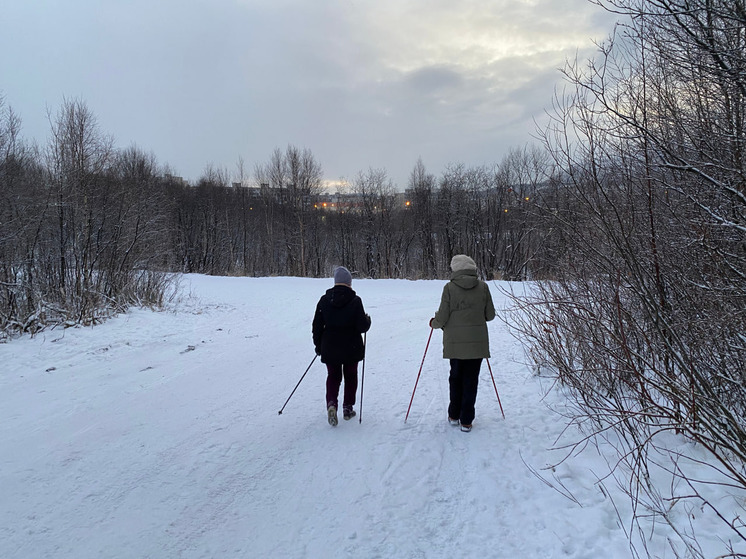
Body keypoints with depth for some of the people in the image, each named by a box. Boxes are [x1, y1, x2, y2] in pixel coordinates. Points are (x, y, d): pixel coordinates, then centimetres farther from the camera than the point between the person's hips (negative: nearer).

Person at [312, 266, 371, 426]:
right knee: (350, 376, 17)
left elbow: (317, 326, 1)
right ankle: (347, 408, 21)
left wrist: (318, 345, 12)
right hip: (351, 348, -2)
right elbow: (362, 326, -13)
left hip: (330, 348, 2)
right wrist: (367, 321, 10)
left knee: (333, 376, 14)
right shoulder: (355, 300, -12)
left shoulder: (324, 300, -3)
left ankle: (331, 403, -9)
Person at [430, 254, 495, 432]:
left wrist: (434, 323, 13)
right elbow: (490, 315, 3)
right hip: (477, 342, 1)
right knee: (471, 379, 8)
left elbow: (442, 318, -9)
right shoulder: (483, 287, -3)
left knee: (456, 377, 17)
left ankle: (454, 415, 27)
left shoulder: (449, 287, -9)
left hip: (455, 342, 0)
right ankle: (466, 421, 11)